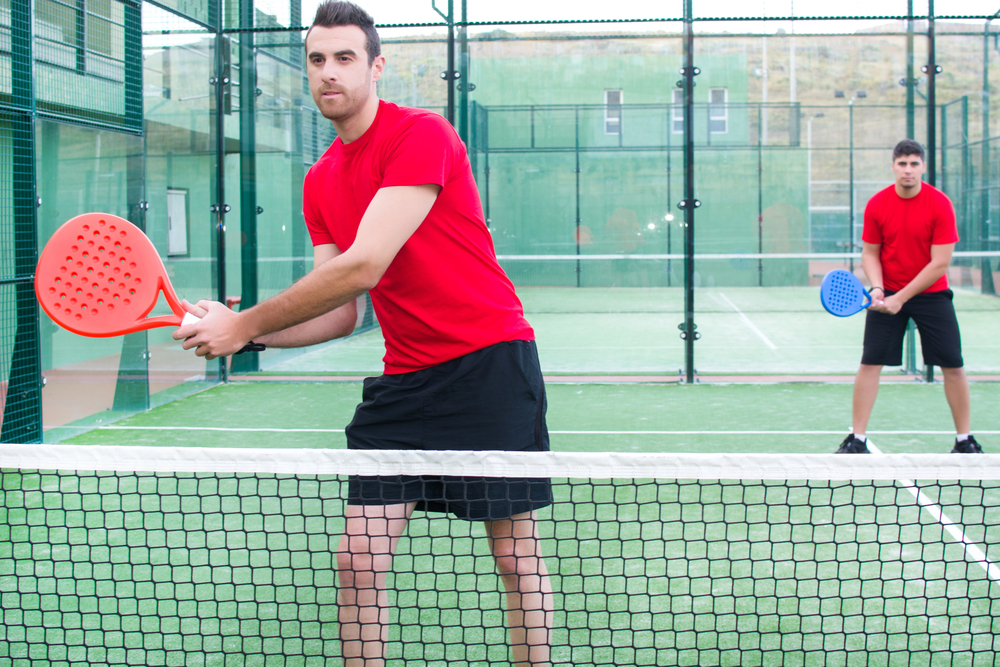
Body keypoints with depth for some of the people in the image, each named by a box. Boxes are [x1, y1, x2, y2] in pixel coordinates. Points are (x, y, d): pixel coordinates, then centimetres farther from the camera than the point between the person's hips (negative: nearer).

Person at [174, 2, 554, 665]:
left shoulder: (422, 134, -14)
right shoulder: (320, 181, 10)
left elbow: (363, 267, -22)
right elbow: (341, 313, 9)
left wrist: (247, 324, -16)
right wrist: (231, 328, -5)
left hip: (490, 360, -6)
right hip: (404, 380, 7)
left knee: (516, 555, 1)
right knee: (358, 559, 0)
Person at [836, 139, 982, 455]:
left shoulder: (940, 204, -14)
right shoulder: (876, 205, -7)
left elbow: (940, 263, -16)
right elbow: (869, 253, 1)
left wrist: (901, 298, -20)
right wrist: (877, 287, -18)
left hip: (931, 294, -1)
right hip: (888, 294, 1)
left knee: (953, 366, -2)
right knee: (870, 362, -5)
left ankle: (964, 440, 12)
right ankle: (857, 439, 3)